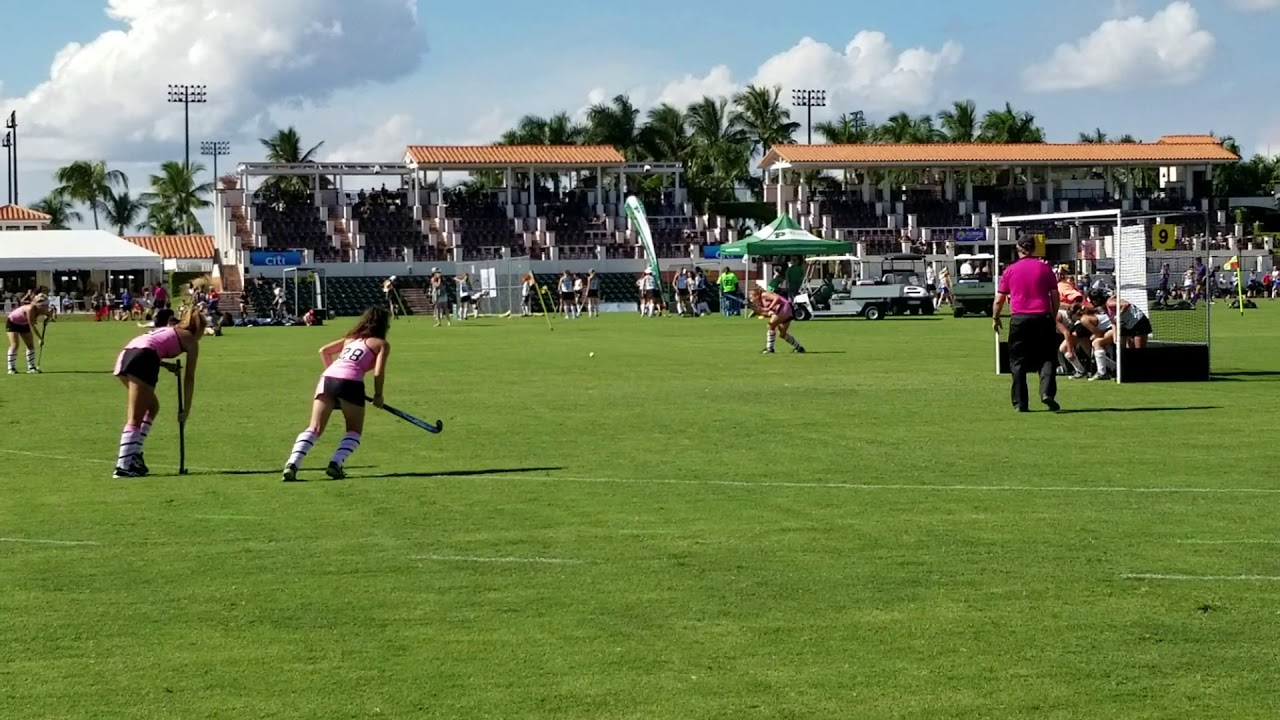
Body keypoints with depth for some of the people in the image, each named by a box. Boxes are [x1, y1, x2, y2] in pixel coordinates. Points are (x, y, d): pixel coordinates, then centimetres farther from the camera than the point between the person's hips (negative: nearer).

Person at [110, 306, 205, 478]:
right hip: (143, 359, -7)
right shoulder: (191, 340, 16)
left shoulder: (170, 329, 35)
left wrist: (165, 364, 17)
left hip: (125, 355, 7)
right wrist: (186, 409, 17)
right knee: (135, 418, -9)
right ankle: (123, 466, -18)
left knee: (152, 407, 23)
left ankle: (134, 455, 18)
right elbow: (189, 378, 13)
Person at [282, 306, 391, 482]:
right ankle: (336, 464, -6)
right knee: (354, 431, 15)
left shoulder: (351, 338, 30)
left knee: (315, 428, 4)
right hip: (350, 381, -4)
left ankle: (292, 464, -15)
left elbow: (324, 351, 27)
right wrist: (378, 395, 15)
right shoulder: (381, 344, 14)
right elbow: (378, 372, 1)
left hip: (327, 377, 5)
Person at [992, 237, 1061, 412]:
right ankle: (1047, 393, -14)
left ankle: (1020, 403, 5)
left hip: (1019, 319, 0)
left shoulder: (1010, 270, 4)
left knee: (1018, 362, 6)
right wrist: (1054, 317, 18)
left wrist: (995, 318, 22)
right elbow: (1055, 296, 5)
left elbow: (999, 300, 6)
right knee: (1048, 358, 7)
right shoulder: (1045, 268, 5)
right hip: (1042, 317, 0)